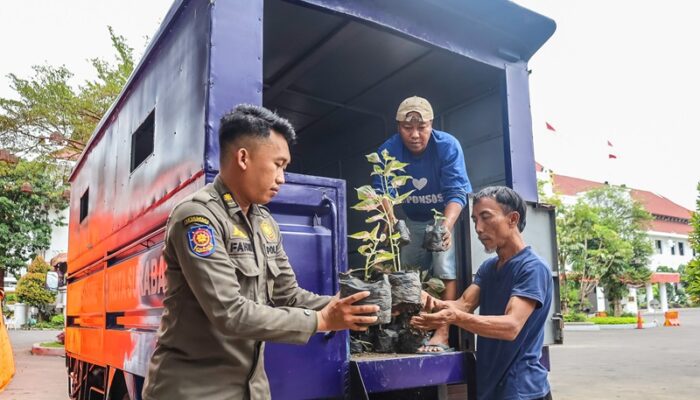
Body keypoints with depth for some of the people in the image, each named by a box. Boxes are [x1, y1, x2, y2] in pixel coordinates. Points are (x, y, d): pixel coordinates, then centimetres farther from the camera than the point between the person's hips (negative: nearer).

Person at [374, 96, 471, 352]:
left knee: (446, 269, -19)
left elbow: (456, 192, -31)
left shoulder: (448, 146, -26)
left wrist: (447, 225, -50)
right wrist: (391, 221, -45)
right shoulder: (388, 150, -19)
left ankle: (442, 333, -16)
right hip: (412, 220, 3)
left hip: (447, 216, -3)